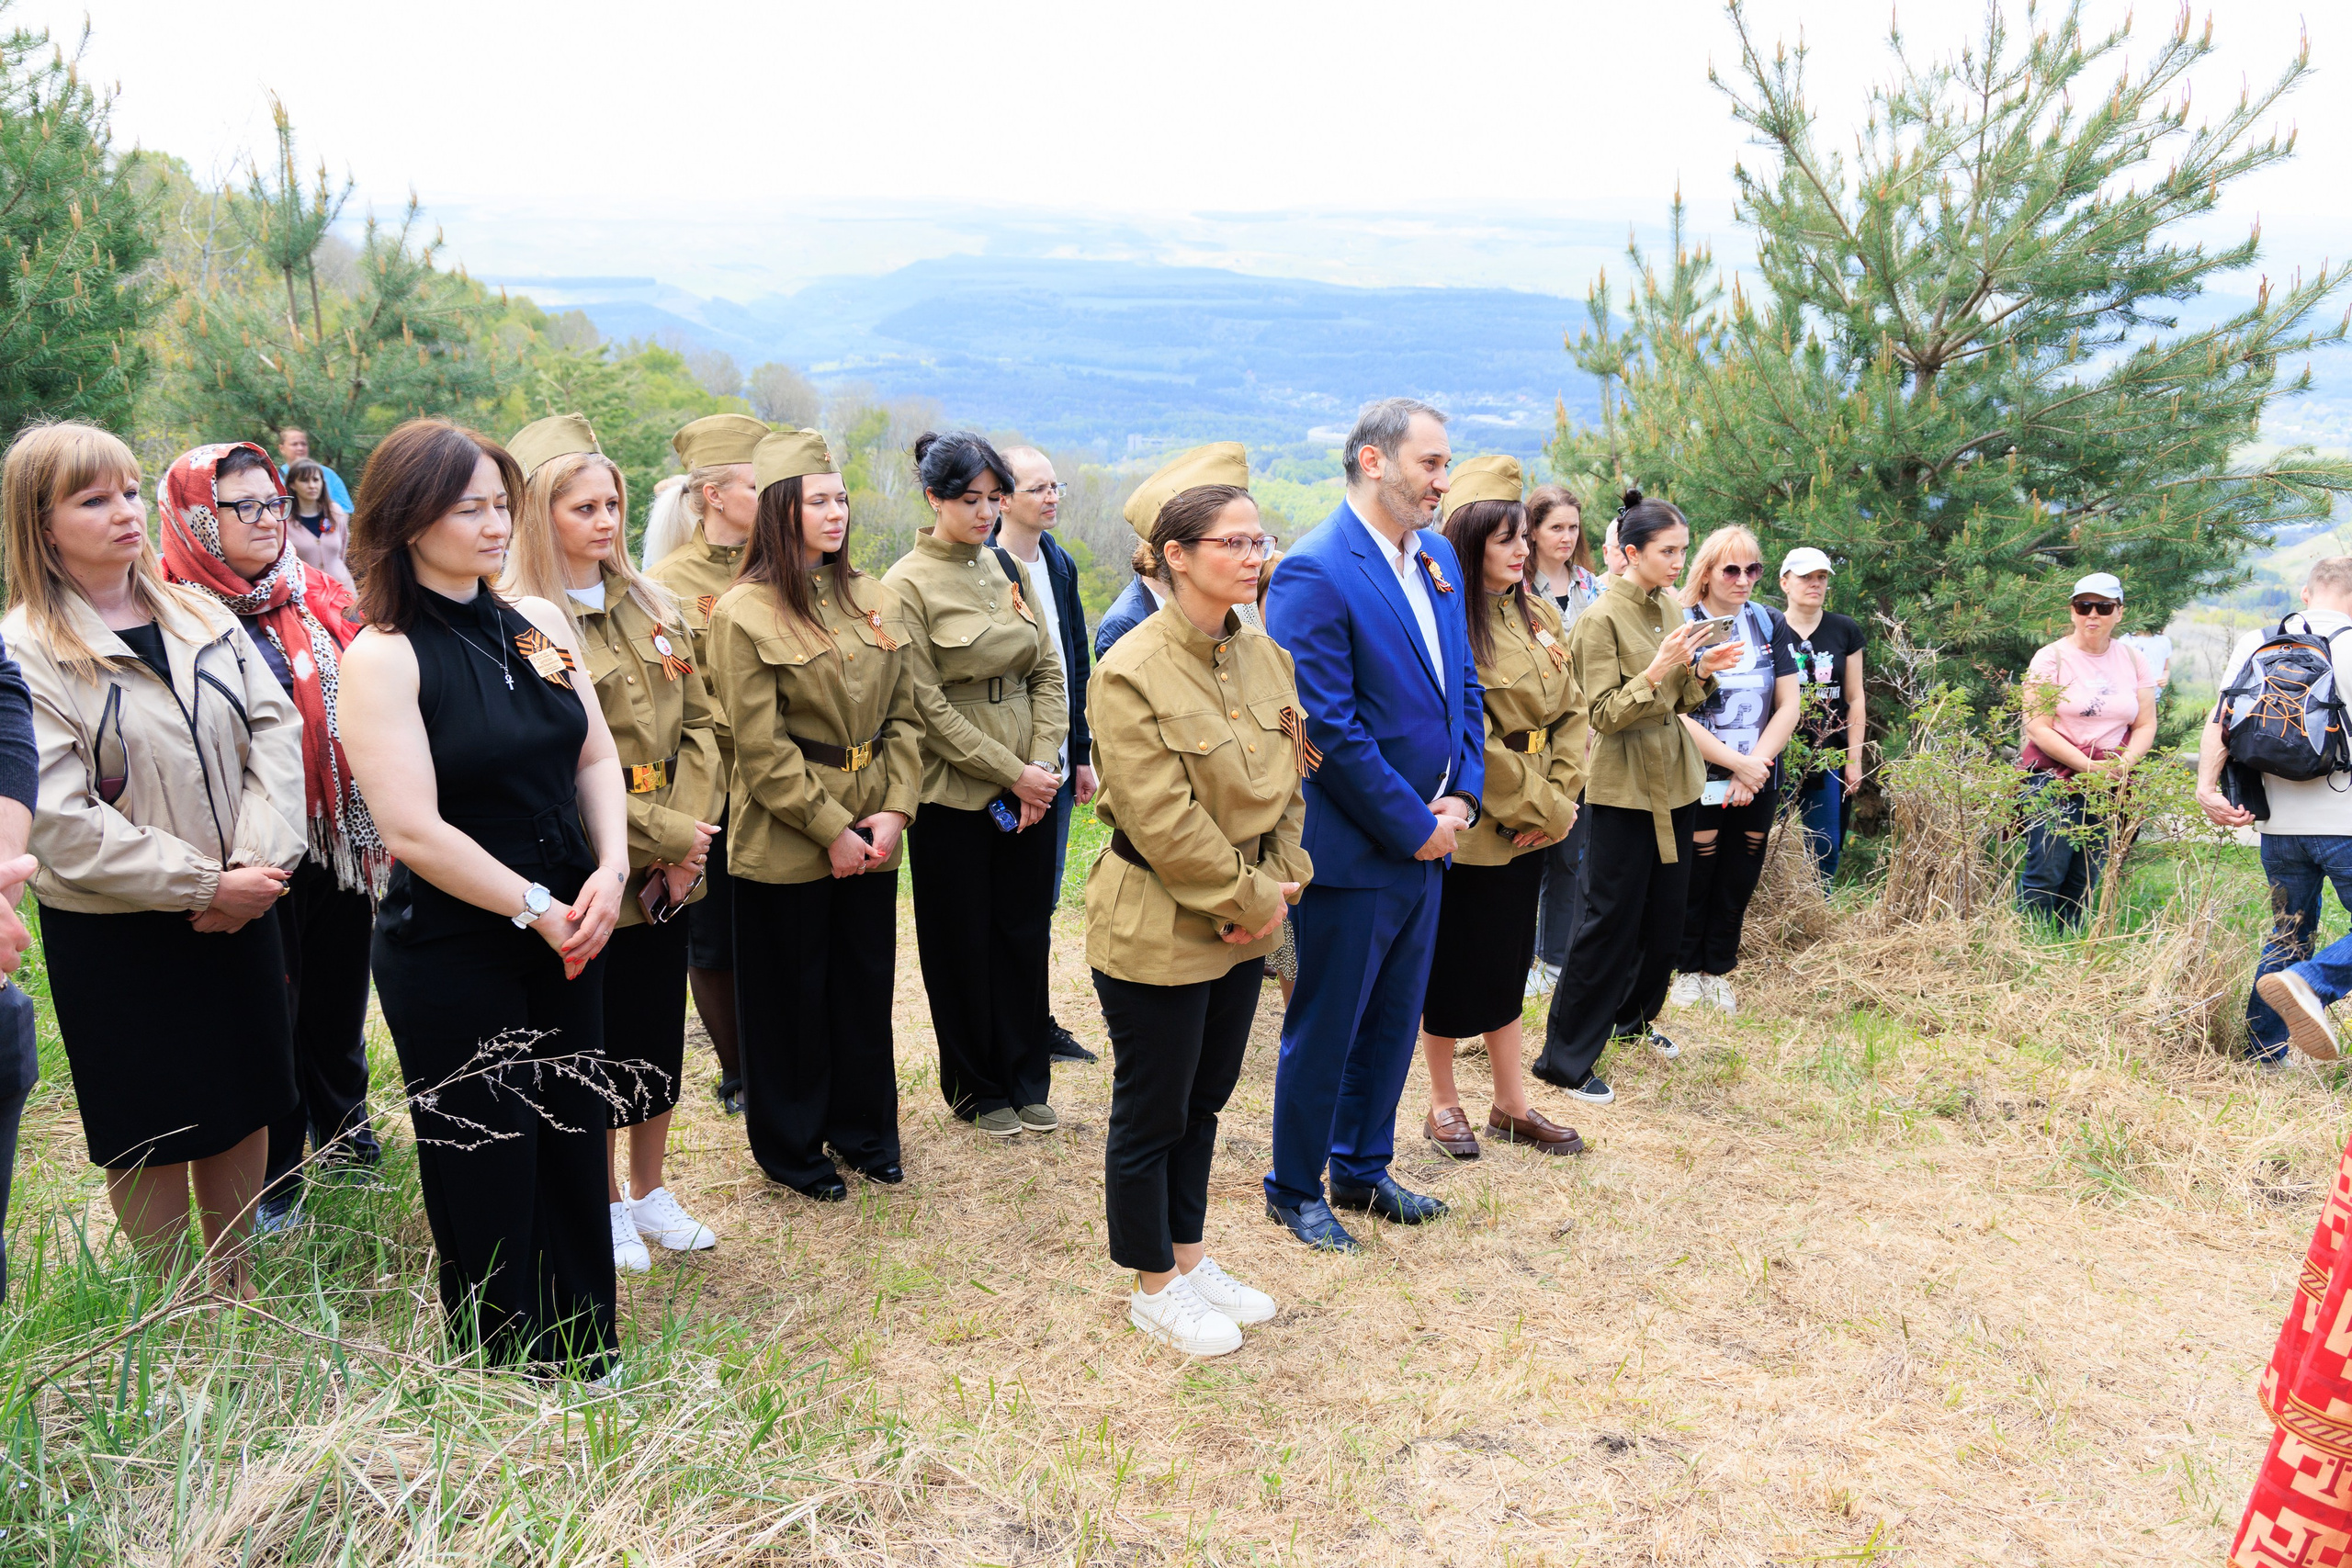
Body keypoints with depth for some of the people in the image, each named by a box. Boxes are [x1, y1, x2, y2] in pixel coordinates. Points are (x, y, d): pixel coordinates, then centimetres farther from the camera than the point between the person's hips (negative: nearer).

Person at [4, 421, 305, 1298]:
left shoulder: (203, 619, 6)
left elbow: (276, 732, -2)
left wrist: (258, 864, -16)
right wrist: (204, 882, -20)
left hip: (240, 913, 5)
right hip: (115, 932, -4)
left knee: (244, 1108, 14)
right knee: (152, 1136, 8)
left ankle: (235, 1290, 33)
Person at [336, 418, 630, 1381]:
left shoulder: (539, 623, 5)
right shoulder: (381, 657, -13)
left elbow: (596, 758, 9)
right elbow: (414, 830, -18)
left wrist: (609, 870, -7)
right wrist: (536, 908, -14)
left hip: (565, 934, 6)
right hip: (451, 954, -5)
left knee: (575, 1148, 15)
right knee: (489, 1176, 7)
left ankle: (588, 1359, 33)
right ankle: (506, 1381, 27)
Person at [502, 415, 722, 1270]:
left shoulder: (651, 606, 8)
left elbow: (699, 722, 6)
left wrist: (690, 830, -8)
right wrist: (663, 836, -16)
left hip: (669, 873, 6)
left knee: (662, 1031, 16)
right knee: (597, 1041, 8)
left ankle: (651, 1188, 34)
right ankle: (607, 1205, 27)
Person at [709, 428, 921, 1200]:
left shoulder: (876, 601, 7)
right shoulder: (745, 611, -10)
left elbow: (903, 716, 6)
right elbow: (761, 747, -13)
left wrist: (894, 810, -6)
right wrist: (831, 829, -14)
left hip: (873, 835, 5)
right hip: (786, 839, -5)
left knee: (866, 983, 15)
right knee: (791, 992, 8)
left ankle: (863, 1129, 33)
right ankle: (791, 1146, 26)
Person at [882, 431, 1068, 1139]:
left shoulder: (1007, 568, 8)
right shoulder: (908, 585, -9)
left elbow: (1048, 671, 8)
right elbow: (927, 706, -12)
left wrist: (1041, 764, -5)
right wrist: (1011, 773, -13)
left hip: (1030, 788, 5)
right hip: (953, 795, -5)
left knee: (1026, 932, 11)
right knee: (964, 944, 8)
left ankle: (1026, 1080, 26)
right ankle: (977, 1088, 24)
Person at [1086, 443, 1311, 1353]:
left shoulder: (1265, 654, 5)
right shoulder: (1132, 672, -18)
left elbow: (1290, 781, 10)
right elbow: (1163, 821, -21)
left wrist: (1280, 887, -2)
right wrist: (1251, 900, -15)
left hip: (1244, 927, 7)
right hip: (1158, 931, -7)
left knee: (1203, 1102, 20)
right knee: (1151, 1115, 8)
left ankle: (1190, 1256, 37)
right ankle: (1153, 1288, 26)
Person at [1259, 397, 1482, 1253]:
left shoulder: (1438, 556, 9)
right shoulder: (1315, 573, -18)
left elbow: (1464, 686, 15)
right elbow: (1328, 727, -21)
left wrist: (1462, 797, 1)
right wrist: (1413, 824, -15)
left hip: (1424, 839, 8)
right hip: (1351, 850, -8)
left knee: (1394, 1021, 19)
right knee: (1325, 1029, 7)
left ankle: (1364, 1169, 36)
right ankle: (1295, 1189, 26)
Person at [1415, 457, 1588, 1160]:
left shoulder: (1539, 615, 8)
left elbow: (1570, 711, 10)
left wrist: (1561, 798, -3)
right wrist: (1540, 807, -13)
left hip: (1528, 828, 7)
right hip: (1466, 828, -7)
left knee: (1508, 962, 16)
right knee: (1451, 965, 6)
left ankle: (1511, 1105, 27)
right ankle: (1443, 1104, 22)